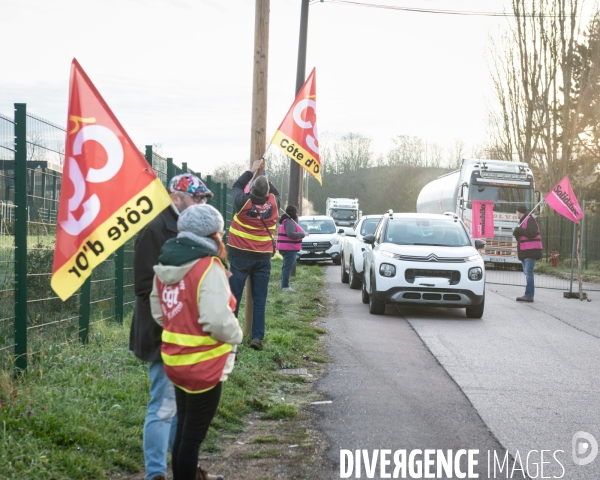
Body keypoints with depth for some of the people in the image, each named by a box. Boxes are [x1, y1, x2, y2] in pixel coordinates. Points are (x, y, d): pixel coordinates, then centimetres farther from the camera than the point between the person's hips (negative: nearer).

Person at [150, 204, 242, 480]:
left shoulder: (166, 264, 5)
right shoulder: (208, 267, -21)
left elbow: (157, 310, 12)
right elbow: (217, 320, -28)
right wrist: (236, 335, -10)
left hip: (176, 359, 8)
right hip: (203, 365, -8)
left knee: (184, 426, 24)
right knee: (193, 433, 4)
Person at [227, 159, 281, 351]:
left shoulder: (244, 202, -12)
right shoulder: (273, 203, -7)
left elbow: (236, 187, 9)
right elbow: (276, 193, 18)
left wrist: (252, 171, 16)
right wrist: (265, 179, 23)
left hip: (241, 256, -2)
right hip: (263, 257, 2)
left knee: (233, 297, 3)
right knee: (259, 299, 4)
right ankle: (257, 337, -1)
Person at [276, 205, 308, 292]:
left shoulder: (286, 221, 17)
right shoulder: (289, 222, -17)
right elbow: (290, 234, -28)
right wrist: (303, 234, -20)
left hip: (286, 248, 11)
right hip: (289, 248, -11)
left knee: (286, 267, 16)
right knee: (288, 267, -10)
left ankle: (284, 285, 21)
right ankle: (285, 286, -12)